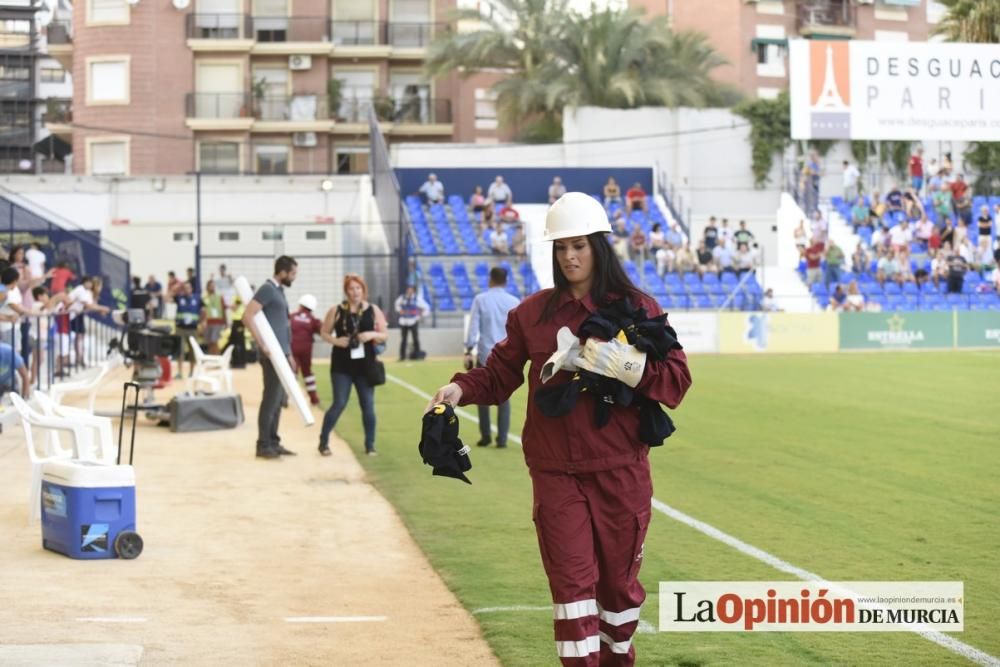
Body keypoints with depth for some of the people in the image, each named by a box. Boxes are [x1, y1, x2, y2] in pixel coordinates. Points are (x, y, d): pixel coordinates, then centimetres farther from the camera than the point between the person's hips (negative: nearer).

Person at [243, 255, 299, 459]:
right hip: (272, 354, -9)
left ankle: (273, 442, 17)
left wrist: (289, 354, 22)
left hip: (281, 353, 9)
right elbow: (247, 317, -22)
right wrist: (263, 345, -23)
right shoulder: (267, 289, -12)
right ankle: (263, 445, -2)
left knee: (278, 399, 12)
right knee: (271, 399, -6)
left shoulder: (278, 290, 17)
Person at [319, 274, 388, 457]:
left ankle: (370, 445, 16)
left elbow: (385, 335, 6)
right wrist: (336, 341, -14)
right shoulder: (336, 311, -2)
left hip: (365, 365, 2)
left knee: (368, 405, 5)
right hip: (342, 365, -2)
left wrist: (372, 335, -15)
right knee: (339, 404, -6)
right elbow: (324, 333, 5)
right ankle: (324, 441, 7)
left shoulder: (373, 310, 3)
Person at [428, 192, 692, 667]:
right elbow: (500, 374, 9)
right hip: (555, 471, 1)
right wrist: (462, 388, -11)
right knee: (571, 582, -4)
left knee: (619, 579, 11)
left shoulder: (638, 308, 0)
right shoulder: (533, 312, 6)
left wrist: (633, 370, -22)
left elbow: (677, 381, -4)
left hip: (620, 471, -1)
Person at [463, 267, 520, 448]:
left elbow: (473, 327, -4)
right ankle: (502, 439, 2)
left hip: (485, 355, -1)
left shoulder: (480, 299, 0)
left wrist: (468, 352, -2)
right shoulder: (514, 302, 4)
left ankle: (485, 435, 10)